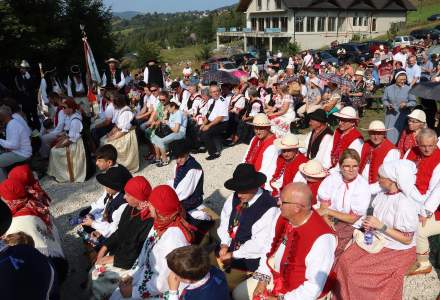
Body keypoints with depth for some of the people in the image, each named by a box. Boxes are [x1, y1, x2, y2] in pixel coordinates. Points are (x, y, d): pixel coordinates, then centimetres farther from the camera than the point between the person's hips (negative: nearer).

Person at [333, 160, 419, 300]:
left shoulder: (405, 205, -26)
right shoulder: (382, 194, -3)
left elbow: (407, 239, -21)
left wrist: (380, 226, -25)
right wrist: (370, 224, -7)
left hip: (397, 250, -7)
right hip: (377, 239, 7)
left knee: (358, 270, -16)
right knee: (345, 261, -9)